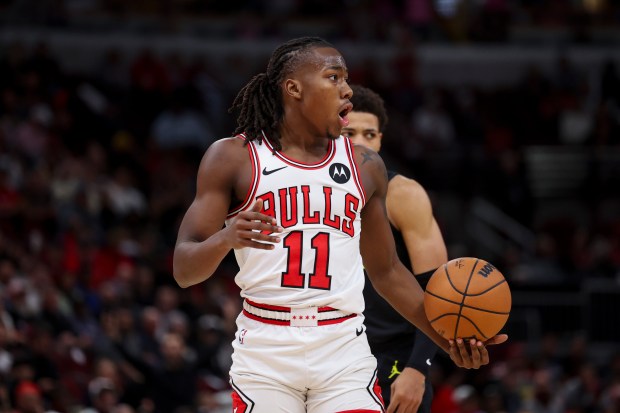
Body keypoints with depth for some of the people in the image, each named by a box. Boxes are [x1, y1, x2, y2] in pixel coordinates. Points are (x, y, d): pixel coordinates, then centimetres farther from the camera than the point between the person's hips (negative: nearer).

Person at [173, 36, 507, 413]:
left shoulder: (365, 166, 12)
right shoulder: (233, 157, 0)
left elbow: (387, 271, 20)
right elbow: (184, 270, -4)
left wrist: (447, 340, 8)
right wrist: (225, 240, -26)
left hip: (344, 352, 2)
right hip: (265, 351, -2)